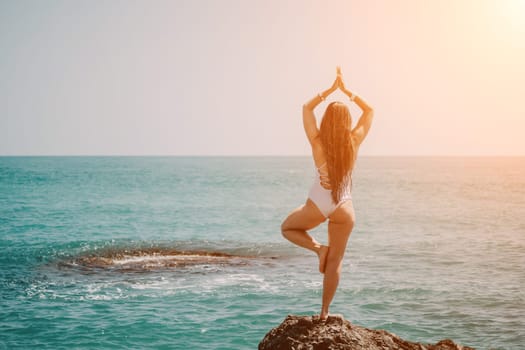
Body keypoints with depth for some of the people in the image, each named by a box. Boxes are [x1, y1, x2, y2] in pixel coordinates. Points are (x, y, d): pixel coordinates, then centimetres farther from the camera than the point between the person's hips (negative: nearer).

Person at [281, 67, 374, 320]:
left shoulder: (318, 142, -10)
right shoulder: (354, 142, -8)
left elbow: (307, 108, 6)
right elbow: (369, 111, 8)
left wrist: (331, 89, 7)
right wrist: (345, 90, 7)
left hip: (317, 205, -1)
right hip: (344, 208, 1)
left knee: (287, 228, 27)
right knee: (335, 260, 11)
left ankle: (317, 247, 1)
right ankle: (324, 311, 11)